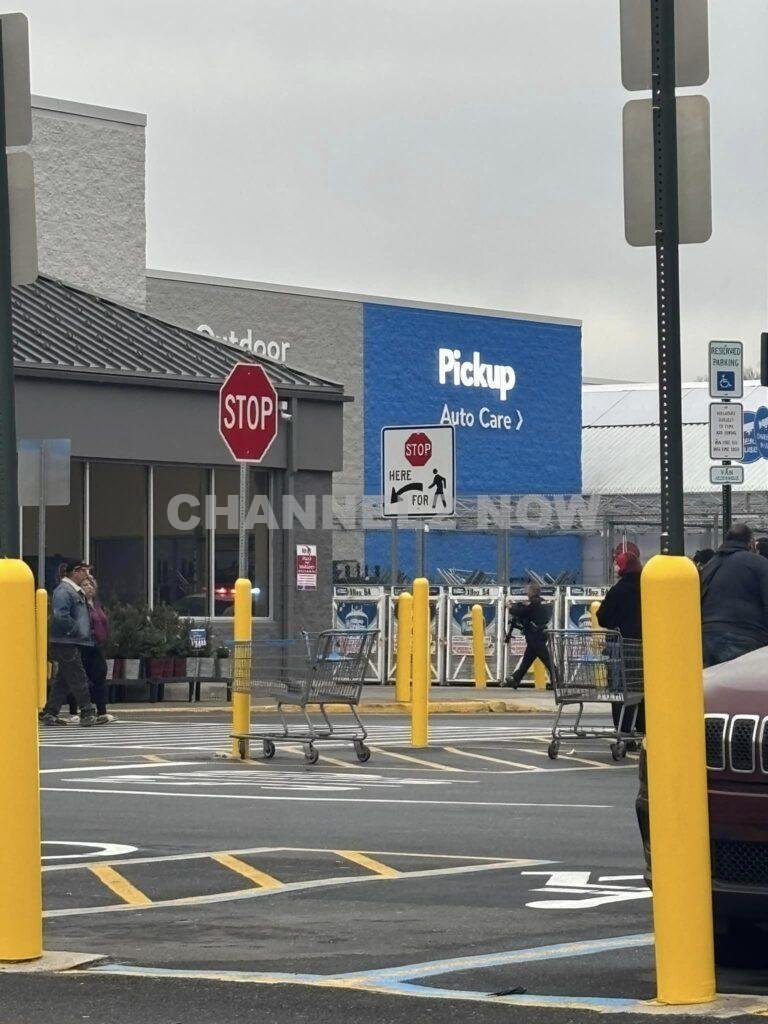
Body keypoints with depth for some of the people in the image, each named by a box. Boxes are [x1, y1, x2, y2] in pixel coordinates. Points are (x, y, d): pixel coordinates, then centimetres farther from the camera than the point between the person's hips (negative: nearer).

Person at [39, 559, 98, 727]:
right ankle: (87, 713, -4)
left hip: (74, 643, 10)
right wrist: (76, 630, -17)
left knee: (63, 681, 11)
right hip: (66, 643, -10)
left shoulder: (76, 591, 19)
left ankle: (49, 714, 14)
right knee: (78, 678, -7)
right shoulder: (63, 591, -13)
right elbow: (61, 617, -25)